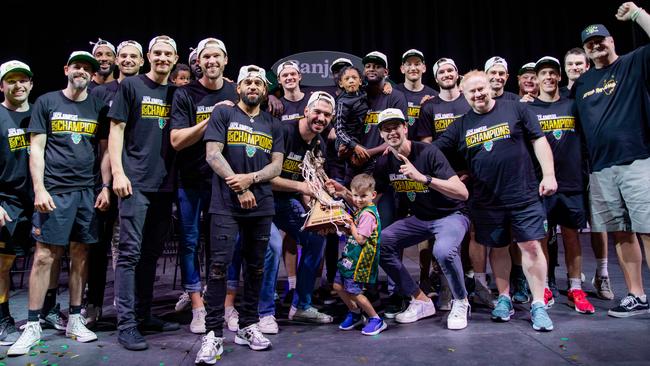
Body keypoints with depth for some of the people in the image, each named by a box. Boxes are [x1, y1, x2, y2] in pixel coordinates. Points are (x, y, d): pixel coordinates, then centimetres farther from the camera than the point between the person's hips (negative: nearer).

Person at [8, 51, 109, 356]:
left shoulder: (99, 107, 12)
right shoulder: (46, 102, 6)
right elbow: (36, 149, 1)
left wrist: (105, 187, 2)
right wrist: (39, 189, -8)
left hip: (87, 191, 2)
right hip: (54, 190, -2)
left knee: (80, 255, 6)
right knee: (44, 256, -4)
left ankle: (75, 319, 17)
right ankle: (32, 325, 8)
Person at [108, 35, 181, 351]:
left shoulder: (176, 93, 15)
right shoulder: (131, 86, 2)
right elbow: (116, 129, -2)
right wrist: (118, 172, -10)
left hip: (164, 183, 5)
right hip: (135, 182, -5)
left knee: (152, 252, 10)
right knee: (131, 251, -5)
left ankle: (144, 315, 21)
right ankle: (126, 324, 2)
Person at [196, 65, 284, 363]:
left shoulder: (273, 125, 16)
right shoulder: (223, 113, 6)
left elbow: (277, 165, 7)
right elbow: (213, 154, -4)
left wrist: (250, 178, -12)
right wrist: (239, 188, -10)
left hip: (262, 205, 4)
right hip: (226, 204, -3)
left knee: (256, 266, 8)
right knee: (219, 265, -8)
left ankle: (248, 326, 21)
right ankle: (214, 333, 0)